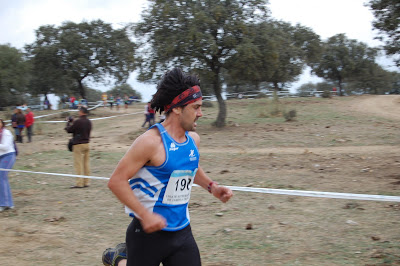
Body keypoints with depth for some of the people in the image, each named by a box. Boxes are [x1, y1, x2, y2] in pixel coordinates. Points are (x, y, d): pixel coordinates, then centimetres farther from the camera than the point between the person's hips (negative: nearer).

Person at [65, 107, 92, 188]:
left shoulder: (78, 121, -16)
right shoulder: (89, 122, 7)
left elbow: (69, 130, -8)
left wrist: (69, 123, 12)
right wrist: (73, 122, 17)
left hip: (78, 144, -7)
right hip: (86, 143, 7)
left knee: (78, 164, -4)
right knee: (86, 163, 11)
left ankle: (79, 183, -5)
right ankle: (86, 182, 13)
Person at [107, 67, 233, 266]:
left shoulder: (193, 139, 5)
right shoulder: (151, 141, -19)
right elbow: (116, 181, -19)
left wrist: (211, 187, 11)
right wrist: (145, 215, -25)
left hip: (182, 232, 6)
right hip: (149, 233, -6)